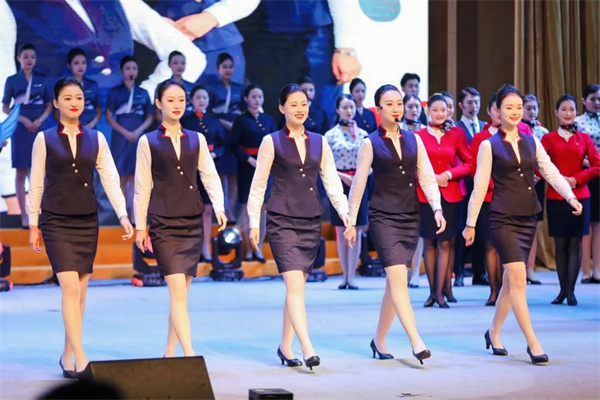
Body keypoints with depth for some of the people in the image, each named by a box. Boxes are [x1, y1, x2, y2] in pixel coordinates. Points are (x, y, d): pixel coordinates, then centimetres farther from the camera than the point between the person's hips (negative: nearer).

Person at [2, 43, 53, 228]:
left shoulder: (42, 80, 5)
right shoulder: (12, 80, 1)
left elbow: (49, 105, 9)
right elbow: (5, 107, 2)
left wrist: (40, 120, -9)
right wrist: (23, 120, -12)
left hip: (39, 129, 1)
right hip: (20, 129, -1)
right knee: (21, 173, 0)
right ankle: (24, 214, 4)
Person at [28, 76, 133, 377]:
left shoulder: (96, 139, 6)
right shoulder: (45, 139, 0)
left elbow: (110, 179, 2)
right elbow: (36, 184, 4)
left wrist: (123, 215, -8)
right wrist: (33, 224, 3)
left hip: (87, 221, 3)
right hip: (56, 222, -3)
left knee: (80, 290, 6)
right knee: (70, 288, -14)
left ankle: (67, 355, 18)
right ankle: (80, 359, -16)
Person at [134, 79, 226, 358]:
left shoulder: (197, 139, 10)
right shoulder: (148, 142, 2)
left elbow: (210, 176, 6)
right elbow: (142, 187, 4)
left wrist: (218, 207, -11)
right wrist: (140, 227, 4)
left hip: (193, 221, 3)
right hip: (163, 223, -3)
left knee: (182, 292, 6)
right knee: (178, 290, -12)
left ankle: (170, 351, 17)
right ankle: (189, 353, -16)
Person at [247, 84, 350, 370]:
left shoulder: (319, 142, 11)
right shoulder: (271, 142, 1)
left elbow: (331, 180, 9)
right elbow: (258, 185, 3)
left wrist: (343, 209, -5)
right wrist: (254, 223, 0)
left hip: (311, 222, 4)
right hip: (281, 221, -4)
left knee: (296, 286, 8)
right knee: (295, 283, -15)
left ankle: (286, 347, 19)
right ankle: (307, 348, -21)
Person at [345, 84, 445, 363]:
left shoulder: (414, 140, 9)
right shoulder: (371, 143, -1)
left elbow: (427, 178, 7)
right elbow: (358, 184, 2)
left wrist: (437, 209, -7)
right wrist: (351, 222, 2)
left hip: (410, 217, 4)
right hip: (383, 217, -4)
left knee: (394, 282, 8)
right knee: (398, 277, -16)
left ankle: (379, 340, 20)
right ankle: (416, 341, -21)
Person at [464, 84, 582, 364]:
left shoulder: (532, 142, 10)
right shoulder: (489, 145, -2)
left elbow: (551, 173, 2)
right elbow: (480, 186, -2)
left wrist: (571, 197, -14)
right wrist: (471, 223, 0)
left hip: (528, 218, 5)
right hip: (503, 218, -5)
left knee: (511, 280, 11)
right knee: (518, 277, -14)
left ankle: (494, 333, 28)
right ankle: (533, 343, -13)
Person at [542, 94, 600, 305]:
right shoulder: (548, 138, 4)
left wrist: (576, 179, -10)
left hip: (579, 196, 0)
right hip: (555, 198, 0)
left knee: (575, 244, -2)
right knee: (560, 244, 2)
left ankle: (570, 290, 0)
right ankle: (562, 290, 8)